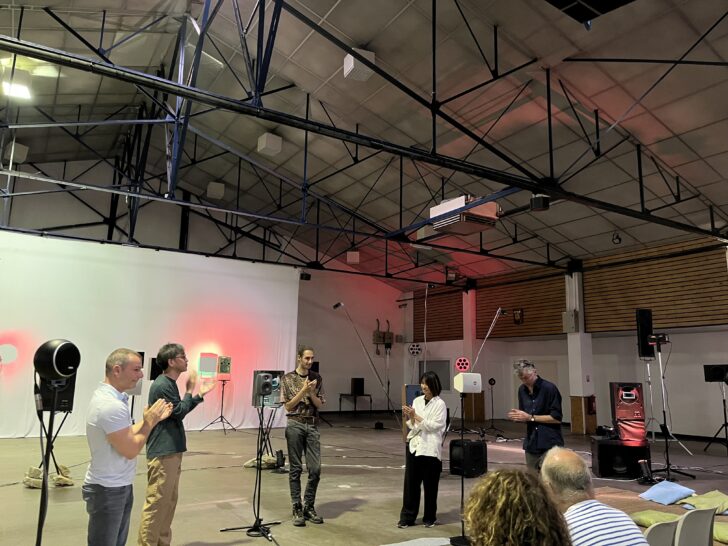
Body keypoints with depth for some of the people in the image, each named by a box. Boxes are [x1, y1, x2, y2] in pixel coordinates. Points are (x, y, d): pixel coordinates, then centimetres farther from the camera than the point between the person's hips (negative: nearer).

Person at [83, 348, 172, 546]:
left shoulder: (107, 395, 5)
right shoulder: (112, 405, -27)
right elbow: (130, 450, -23)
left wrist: (154, 419, 6)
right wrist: (149, 423, -11)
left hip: (119, 486, 9)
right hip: (107, 490, -9)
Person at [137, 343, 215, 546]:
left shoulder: (169, 384, 14)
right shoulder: (162, 386, -17)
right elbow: (179, 413, -16)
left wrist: (200, 394, 15)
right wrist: (190, 389, -7)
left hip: (171, 450, 10)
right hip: (163, 452, -10)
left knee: (169, 500, 14)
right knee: (156, 502, -5)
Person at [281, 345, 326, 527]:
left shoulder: (317, 378, 7)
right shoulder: (288, 378, -1)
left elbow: (320, 405, 5)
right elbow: (288, 406, -5)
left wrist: (311, 393, -12)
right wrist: (303, 391, -14)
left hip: (312, 426, 3)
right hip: (295, 425, -3)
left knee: (315, 468, 0)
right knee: (296, 469, 3)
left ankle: (309, 507, 16)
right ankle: (297, 509, 12)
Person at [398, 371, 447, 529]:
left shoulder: (440, 404, -6)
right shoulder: (417, 401, 7)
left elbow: (435, 425, -15)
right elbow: (412, 426, 9)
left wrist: (416, 416, -18)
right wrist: (409, 417, -11)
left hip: (430, 448, -4)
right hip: (414, 445, 4)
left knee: (430, 485, 7)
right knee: (410, 482, 5)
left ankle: (430, 517, 23)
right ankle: (407, 517, 15)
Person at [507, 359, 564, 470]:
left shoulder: (549, 388, -12)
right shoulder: (522, 390, 8)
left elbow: (556, 418, -13)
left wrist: (531, 417, -15)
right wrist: (518, 416, -5)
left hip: (550, 444, -6)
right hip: (531, 444, 6)